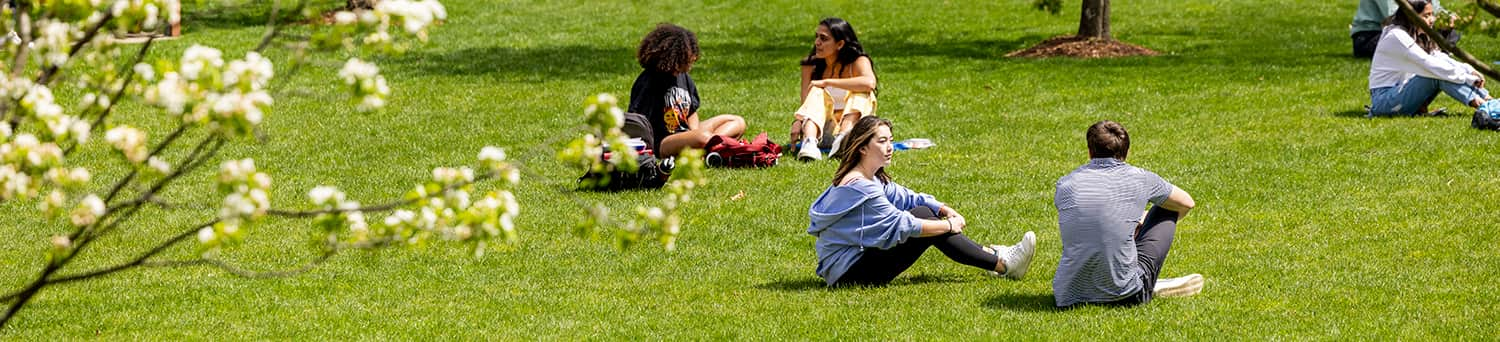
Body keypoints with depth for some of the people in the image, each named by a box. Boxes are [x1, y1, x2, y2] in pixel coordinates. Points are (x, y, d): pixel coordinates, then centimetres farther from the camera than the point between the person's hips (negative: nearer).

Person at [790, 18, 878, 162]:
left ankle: (843, 138, -46)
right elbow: (806, 102, -9)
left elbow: (869, 82, -32)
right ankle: (809, 142, -50)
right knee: (816, 93, -23)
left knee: (861, 92, -24)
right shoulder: (811, 65, 1)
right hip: (823, 129, 2)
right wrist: (798, 122, -33)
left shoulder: (858, 62, -8)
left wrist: (827, 82, -27)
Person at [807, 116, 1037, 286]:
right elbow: (901, 225, -22)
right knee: (923, 218, -14)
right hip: (847, 274, -10)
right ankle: (1001, 265, -12)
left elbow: (908, 198, 13)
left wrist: (945, 210, -4)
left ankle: (988, 255, 4)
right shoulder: (858, 187, -21)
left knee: (925, 212, 3)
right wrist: (949, 226, -12)